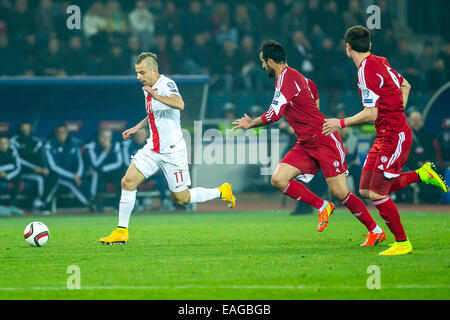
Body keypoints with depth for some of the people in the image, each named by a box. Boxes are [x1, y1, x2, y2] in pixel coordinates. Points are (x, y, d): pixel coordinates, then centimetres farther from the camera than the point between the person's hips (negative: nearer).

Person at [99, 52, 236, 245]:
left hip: (172, 151, -8)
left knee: (181, 198, 0)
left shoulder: (166, 84, -16)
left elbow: (179, 104, -38)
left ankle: (222, 192, 23)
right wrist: (137, 128, 23)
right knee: (128, 182, -7)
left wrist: (156, 96, -50)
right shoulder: (148, 89, 11)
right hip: (153, 149, 8)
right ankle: (122, 232, -1)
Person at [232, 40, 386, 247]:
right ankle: (322, 206, 4)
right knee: (278, 180, -7)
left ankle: (375, 231, 3)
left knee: (339, 192, -11)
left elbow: (274, 115, -21)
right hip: (305, 144, 10)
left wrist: (250, 124, -4)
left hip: (324, 141, -10)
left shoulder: (286, 78, -15)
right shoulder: (293, 76, 14)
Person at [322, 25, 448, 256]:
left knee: (377, 194, -8)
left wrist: (341, 124, -12)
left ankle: (402, 243, 4)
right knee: (366, 191, 9)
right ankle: (421, 174, 17)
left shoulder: (366, 71, -19)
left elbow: (371, 114, -22)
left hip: (394, 137, -9)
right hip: (385, 135, 9)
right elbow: (405, 86, 24)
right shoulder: (380, 62, 10)